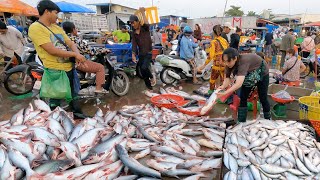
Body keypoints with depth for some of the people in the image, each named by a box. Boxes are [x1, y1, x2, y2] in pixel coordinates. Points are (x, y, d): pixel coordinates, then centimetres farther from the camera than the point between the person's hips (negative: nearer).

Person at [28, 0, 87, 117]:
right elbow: (52, 50, -21)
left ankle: (77, 113, 40)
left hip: (69, 67, 8)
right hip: (55, 70, -7)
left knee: (72, 95, 22)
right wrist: (75, 54, -17)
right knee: (55, 100, 9)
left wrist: (77, 55, -11)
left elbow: (70, 43, 10)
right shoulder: (35, 28, -13)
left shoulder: (57, 27, 13)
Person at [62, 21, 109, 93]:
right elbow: (90, 52, -18)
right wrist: (103, 50, -7)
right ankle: (98, 88, -6)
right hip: (79, 62, -10)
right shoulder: (77, 40, -19)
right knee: (100, 67, -4)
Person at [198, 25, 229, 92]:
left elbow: (210, 56, -17)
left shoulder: (214, 42, -10)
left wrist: (204, 65, -13)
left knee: (213, 79, 15)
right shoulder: (225, 41, 6)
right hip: (225, 64, 4)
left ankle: (211, 92, 27)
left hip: (217, 65, -4)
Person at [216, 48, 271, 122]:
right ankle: (241, 122, 4)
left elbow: (239, 84, -54)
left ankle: (268, 120, 28)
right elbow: (227, 78, -28)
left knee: (263, 99, 5)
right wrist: (223, 86, -49)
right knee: (242, 98, -4)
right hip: (248, 76, 5)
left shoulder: (243, 62, -45)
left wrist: (224, 93, -63)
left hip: (262, 75, -5)